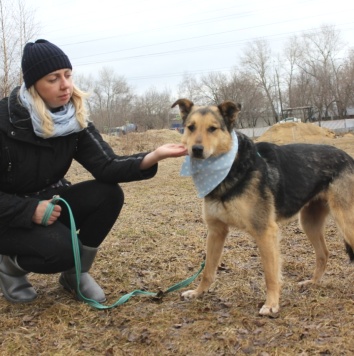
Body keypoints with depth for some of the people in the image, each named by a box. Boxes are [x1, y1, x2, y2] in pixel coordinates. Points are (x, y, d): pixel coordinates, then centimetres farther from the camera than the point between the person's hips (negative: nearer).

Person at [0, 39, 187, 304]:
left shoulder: (75, 118, -8)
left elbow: (106, 166, -20)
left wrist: (152, 157, -35)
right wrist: (30, 210, -31)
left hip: (49, 204, 6)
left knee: (108, 195, -20)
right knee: (61, 249, -32)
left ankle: (75, 274, 0)